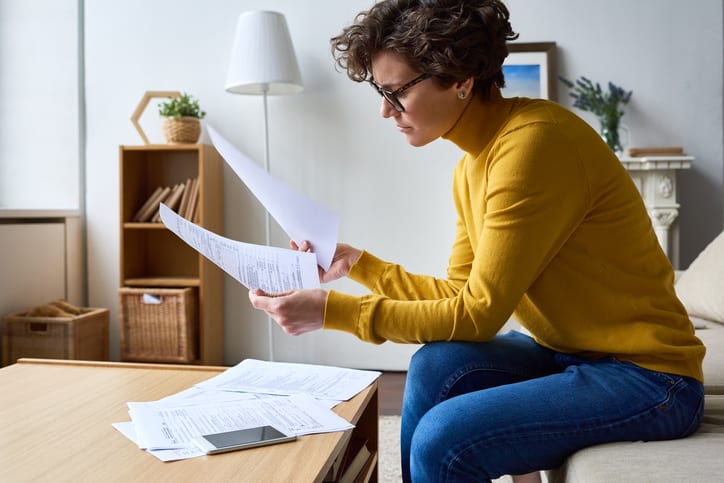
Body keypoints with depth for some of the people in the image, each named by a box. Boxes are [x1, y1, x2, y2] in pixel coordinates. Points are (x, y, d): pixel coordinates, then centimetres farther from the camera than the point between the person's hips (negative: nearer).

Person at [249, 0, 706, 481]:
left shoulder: (534, 142, -22)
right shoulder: (472, 165, 6)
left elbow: (478, 314, -20)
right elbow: (460, 294, 8)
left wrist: (332, 310, -19)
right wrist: (356, 262, 4)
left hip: (649, 374, -8)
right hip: (566, 352, 8)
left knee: (445, 438, -23)